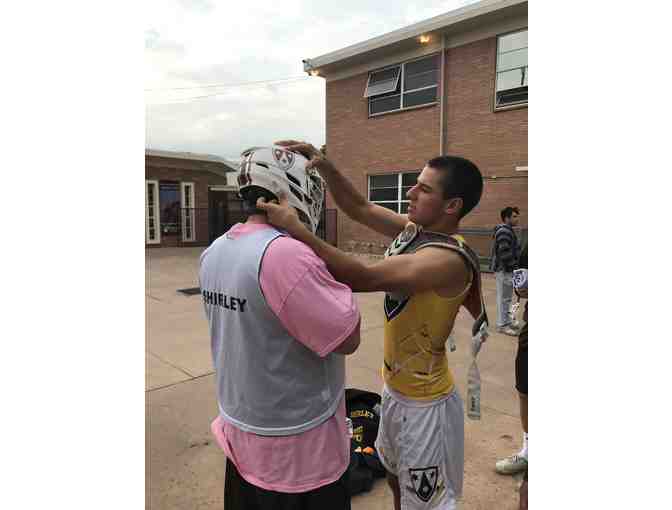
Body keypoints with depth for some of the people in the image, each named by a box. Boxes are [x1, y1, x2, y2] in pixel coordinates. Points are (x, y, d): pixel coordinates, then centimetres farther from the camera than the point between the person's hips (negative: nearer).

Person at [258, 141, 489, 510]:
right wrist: (325, 167, -14)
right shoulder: (412, 230, -3)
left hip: (424, 403, -8)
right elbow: (359, 208, 0)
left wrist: (295, 229, -37)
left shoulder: (449, 259, -30)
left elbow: (361, 278, -37)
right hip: (395, 387, 8)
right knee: (396, 475, 31)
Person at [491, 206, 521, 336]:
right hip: (504, 270, -11)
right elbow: (504, 253, -25)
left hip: (505, 269, 11)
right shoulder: (504, 231, -18)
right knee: (504, 297, -4)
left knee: (505, 297, 19)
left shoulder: (506, 230, 16)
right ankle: (502, 325, 4)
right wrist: (510, 267, -20)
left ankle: (506, 321, 30)